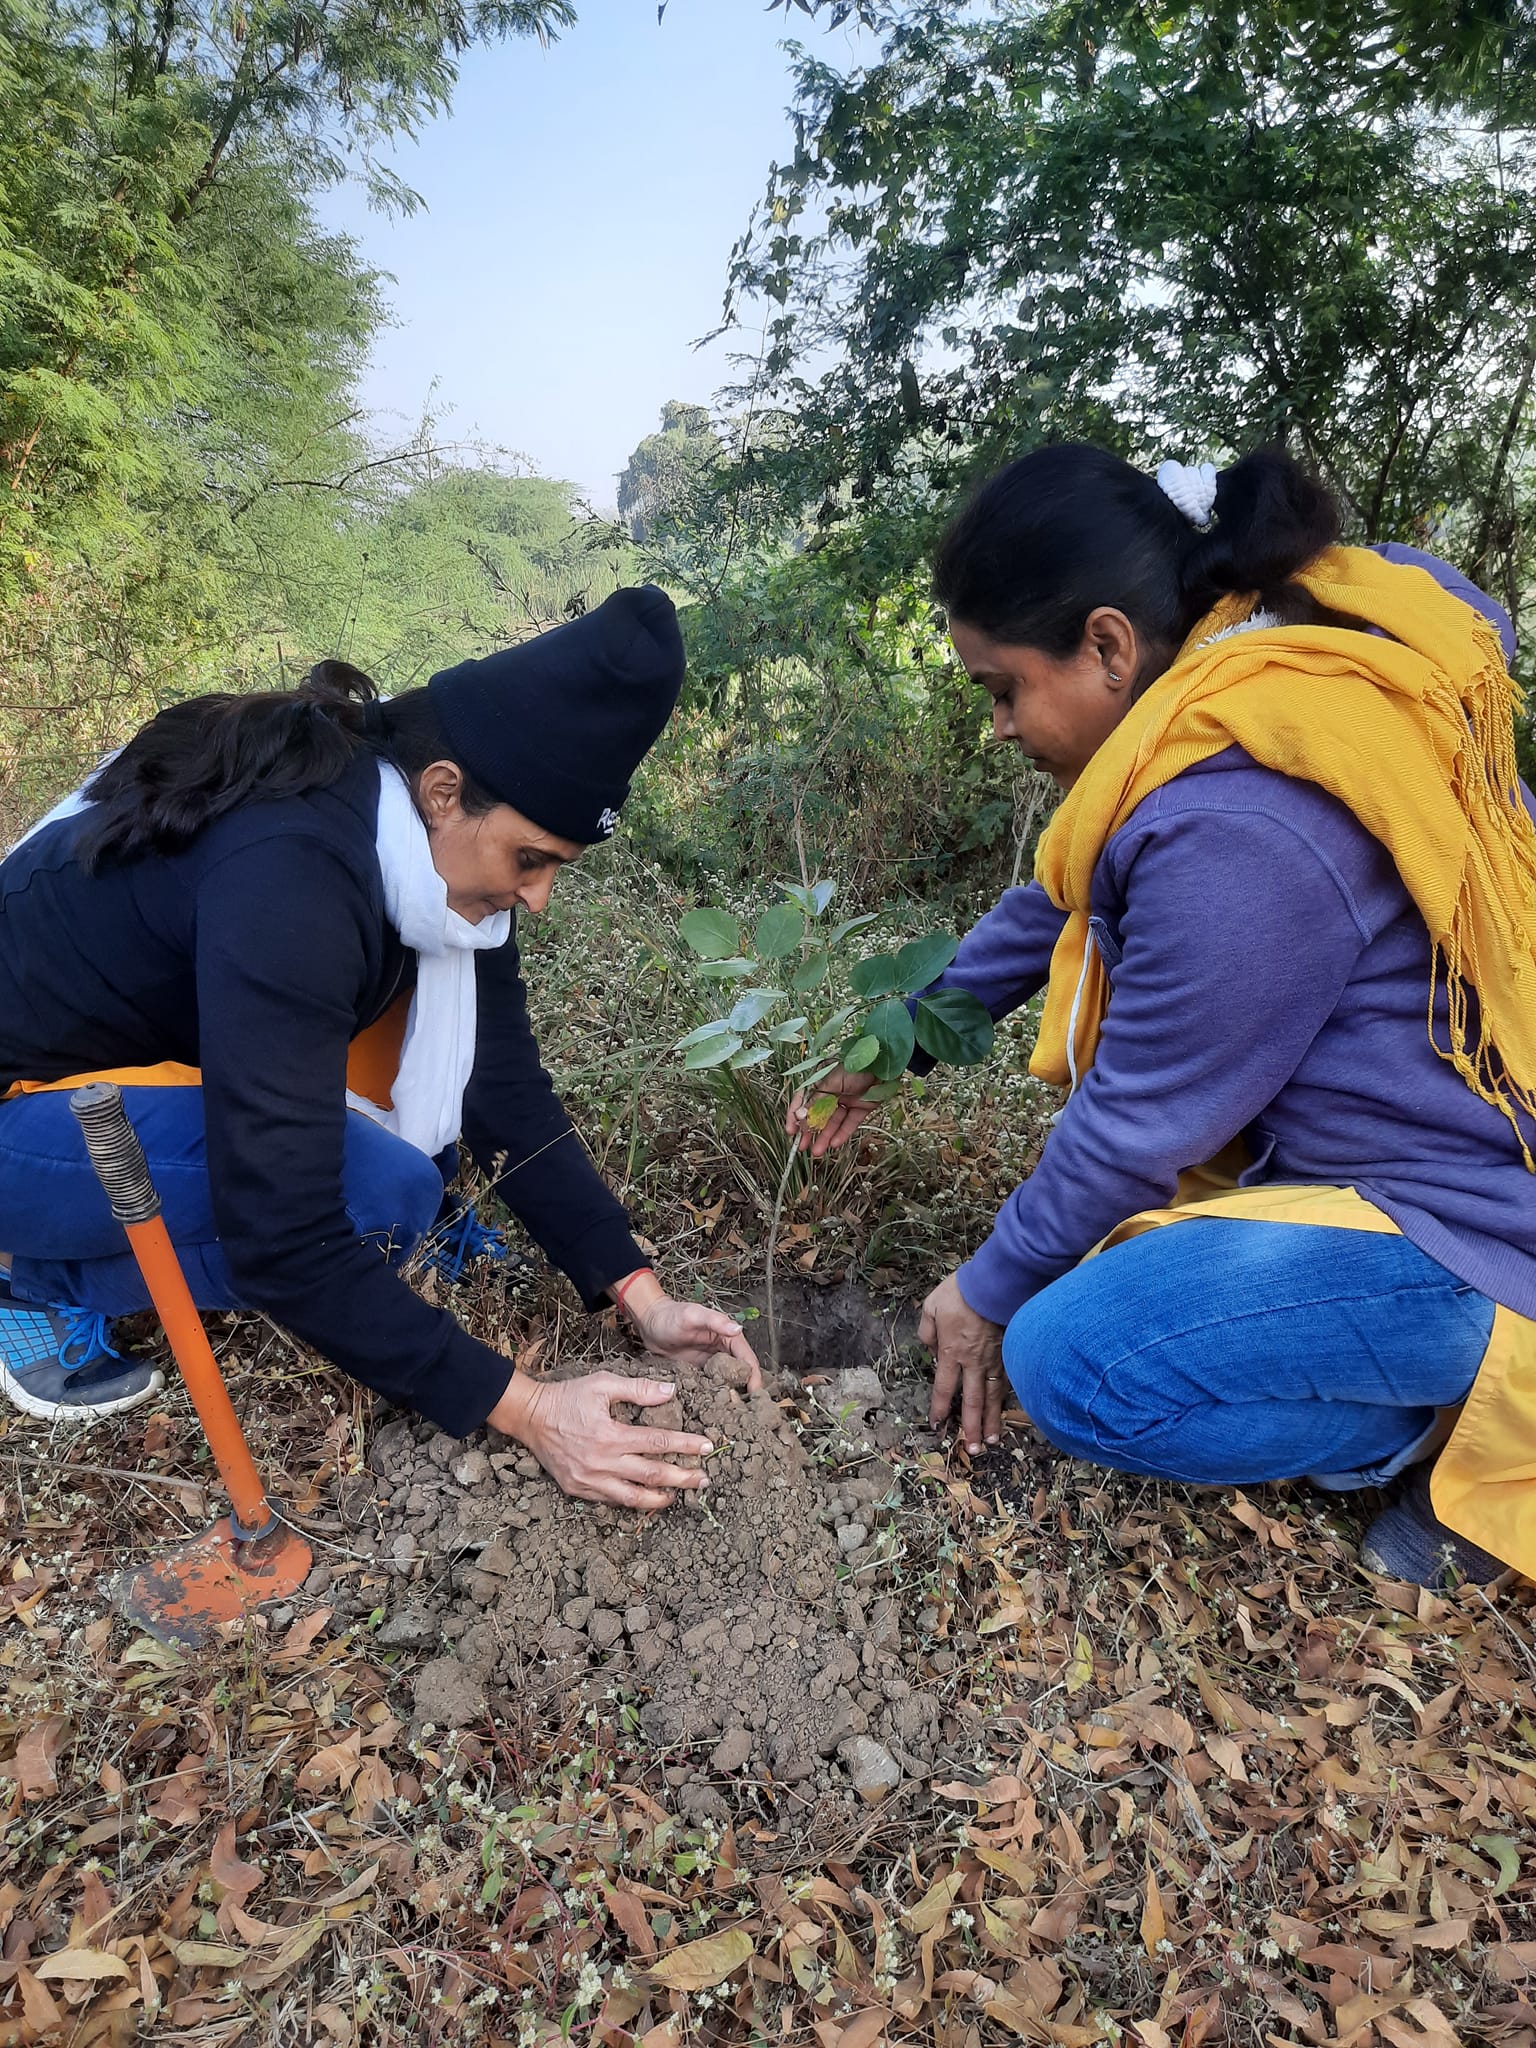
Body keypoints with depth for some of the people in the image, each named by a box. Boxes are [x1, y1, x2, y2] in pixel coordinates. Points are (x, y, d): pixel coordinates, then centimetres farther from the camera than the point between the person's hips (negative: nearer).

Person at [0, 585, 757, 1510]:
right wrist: (526, 1410, -30)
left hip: (166, 1045, 8)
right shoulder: (290, 876, -36)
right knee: (384, 1196, -25)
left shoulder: (442, 850, -11)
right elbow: (284, 1239, -35)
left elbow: (507, 1093, -8)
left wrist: (643, 1296, -12)